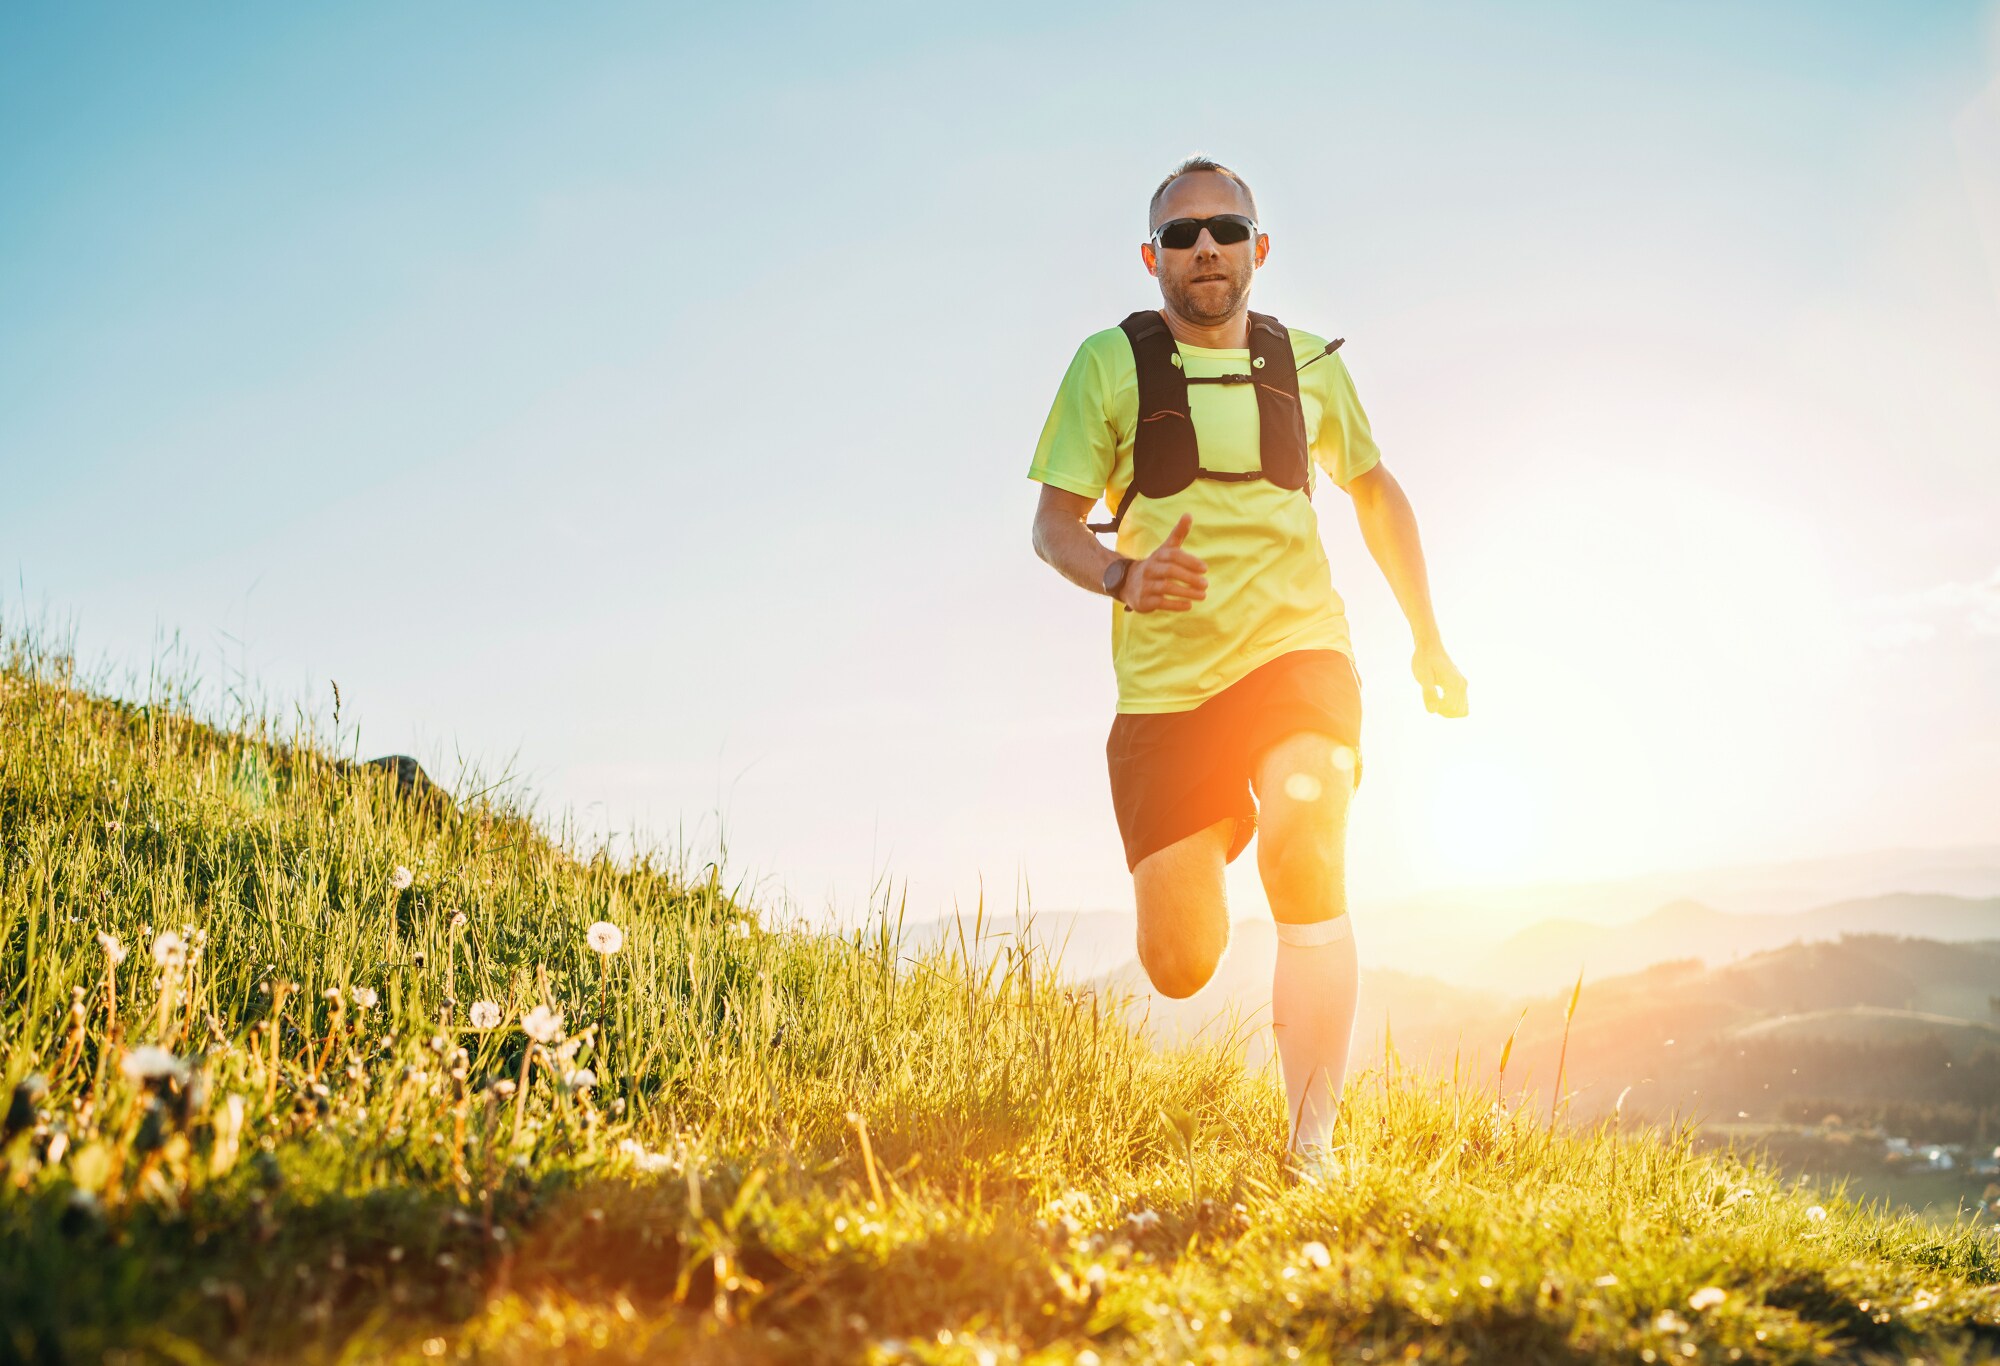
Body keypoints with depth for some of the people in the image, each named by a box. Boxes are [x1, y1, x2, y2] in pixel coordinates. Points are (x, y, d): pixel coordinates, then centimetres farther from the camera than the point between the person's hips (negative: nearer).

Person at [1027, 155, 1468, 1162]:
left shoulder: (1307, 364, 11)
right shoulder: (1111, 363, 3)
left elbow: (1376, 491, 25)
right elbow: (1053, 523, 0)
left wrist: (1428, 640, 23)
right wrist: (1123, 576, -22)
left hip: (1296, 653, 1)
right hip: (1164, 684, -1)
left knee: (1307, 864, -26)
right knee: (1180, 968, 0)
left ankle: (1313, 1150, -16)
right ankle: (1217, 831, 37)